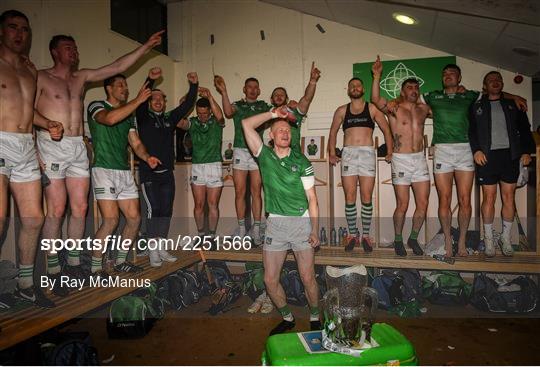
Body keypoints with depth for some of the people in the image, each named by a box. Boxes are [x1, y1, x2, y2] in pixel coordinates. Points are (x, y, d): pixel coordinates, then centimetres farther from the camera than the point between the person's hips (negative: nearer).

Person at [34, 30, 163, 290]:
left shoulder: (82, 77, 17)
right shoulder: (41, 78, 3)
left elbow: (117, 67, 13)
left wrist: (146, 46, 10)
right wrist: (35, 152, -14)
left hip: (78, 147, 5)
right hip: (52, 145, -5)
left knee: (80, 208, 3)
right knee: (56, 210, -7)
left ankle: (73, 263, 16)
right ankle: (53, 269, 4)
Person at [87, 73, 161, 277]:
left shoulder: (129, 115, 20)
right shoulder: (96, 106, 0)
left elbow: (136, 143, 15)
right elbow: (110, 118, -24)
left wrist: (147, 157, -6)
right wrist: (138, 100, -22)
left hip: (125, 172, 7)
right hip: (104, 170, -7)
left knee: (134, 218, 4)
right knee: (111, 220, -15)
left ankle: (121, 261, 21)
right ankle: (96, 268, 0)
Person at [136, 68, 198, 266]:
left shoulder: (170, 118, 14)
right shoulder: (143, 117, 4)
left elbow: (187, 105, 10)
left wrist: (194, 85, 0)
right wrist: (150, 80, -25)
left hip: (167, 172, 4)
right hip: (148, 172, -4)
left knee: (166, 210, 6)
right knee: (153, 208, -11)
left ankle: (161, 247, 16)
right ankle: (153, 250, -2)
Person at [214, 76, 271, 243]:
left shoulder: (264, 106, 15)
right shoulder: (238, 105, 8)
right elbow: (228, 112, -13)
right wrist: (223, 92, -23)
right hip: (240, 152, 0)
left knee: (256, 192, 2)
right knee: (240, 192, 1)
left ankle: (256, 229, 7)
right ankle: (241, 229, 11)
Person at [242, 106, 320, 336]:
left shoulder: (301, 161, 1)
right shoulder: (264, 155, 5)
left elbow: (312, 198, -1)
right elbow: (247, 124, -3)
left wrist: (315, 230, -8)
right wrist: (273, 114, -3)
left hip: (301, 222, -1)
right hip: (275, 223, 2)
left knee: (308, 278, 1)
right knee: (270, 280, 5)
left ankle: (315, 318, 26)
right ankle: (287, 318, 28)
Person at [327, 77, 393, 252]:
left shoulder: (372, 108, 10)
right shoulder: (342, 110, 13)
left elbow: (386, 130, 10)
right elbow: (333, 132, 18)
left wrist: (390, 152, 2)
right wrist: (331, 153, 9)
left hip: (367, 153, -1)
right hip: (348, 154, 1)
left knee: (366, 197, -1)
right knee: (350, 197, -1)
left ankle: (366, 234, 9)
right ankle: (352, 233, 10)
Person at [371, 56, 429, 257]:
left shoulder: (424, 109, 13)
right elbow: (376, 99, -20)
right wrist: (377, 76, -29)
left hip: (420, 158, 5)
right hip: (401, 159, -5)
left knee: (423, 203, 4)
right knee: (402, 205, -1)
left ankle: (413, 238, 22)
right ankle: (398, 240, 18)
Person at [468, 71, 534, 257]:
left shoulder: (513, 105, 17)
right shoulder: (476, 107, 11)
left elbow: (524, 129, 13)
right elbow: (471, 131, 1)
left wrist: (527, 151, 1)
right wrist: (476, 149, -13)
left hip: (510, 155, 2)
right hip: (487, 156, -2)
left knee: (509, 197, 3)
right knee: (489, 197, -2)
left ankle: (506, 238, 15)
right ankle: (489, 238, 9)